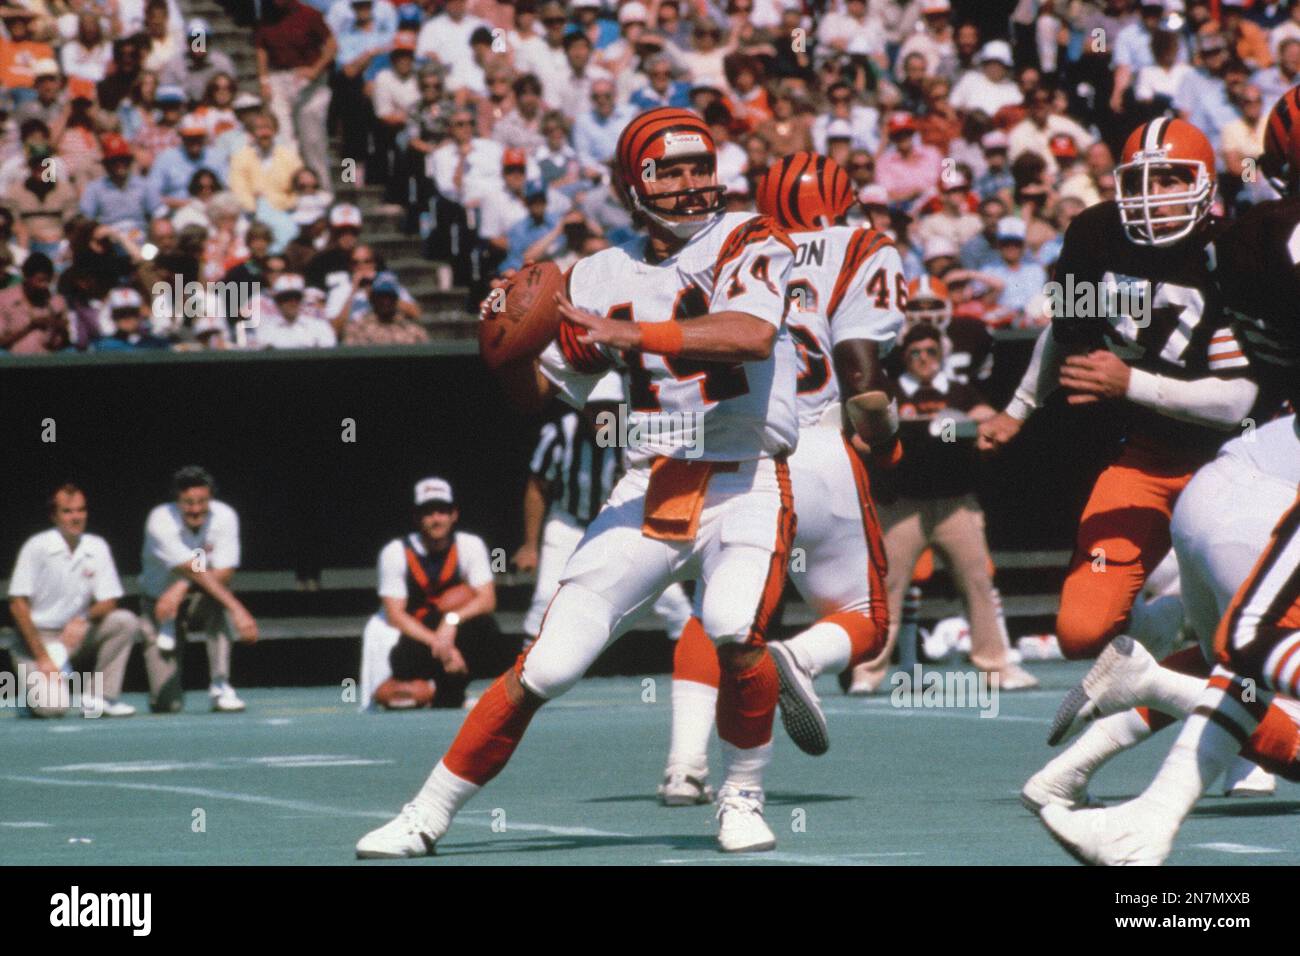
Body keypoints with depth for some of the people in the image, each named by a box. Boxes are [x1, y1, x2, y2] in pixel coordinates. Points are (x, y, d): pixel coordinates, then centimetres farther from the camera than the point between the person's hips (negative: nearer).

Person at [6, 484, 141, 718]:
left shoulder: (98, 547, 2)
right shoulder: (37, 547, -11)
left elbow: (109, 602, 2)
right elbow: (17, 604, -12)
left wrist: (84, 619, -22)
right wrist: (42, 658, -17)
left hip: (78, 635, 5)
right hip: (39, 637, -5)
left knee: (126, 621, -19)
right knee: (53, 707, -27)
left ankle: (99, 697, -13)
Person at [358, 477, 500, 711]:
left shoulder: (470, 545, -8)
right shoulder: (395, 553, -14)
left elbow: (487, 600, -16)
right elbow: (395, 615, -18)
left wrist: (452, 620, -35)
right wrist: (437, 643, -30)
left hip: (452, 631, 2)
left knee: (485, 626, -28)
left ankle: (448, 698, -13)